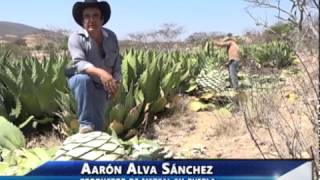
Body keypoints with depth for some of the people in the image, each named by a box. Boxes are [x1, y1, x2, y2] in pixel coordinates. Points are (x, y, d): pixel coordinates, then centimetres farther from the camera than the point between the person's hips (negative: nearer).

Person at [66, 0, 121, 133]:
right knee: (83, 78, -41)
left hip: (101, 86, 4)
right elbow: (79, 63, -36)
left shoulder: (111, 37, -6)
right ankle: (85, 124, -32)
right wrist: (100, 72, -53)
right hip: (79, 80, -4)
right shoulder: (76, 38, -21)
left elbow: (116, 63, 3)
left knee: (99, 126, 2)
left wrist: (115, 82, -11)